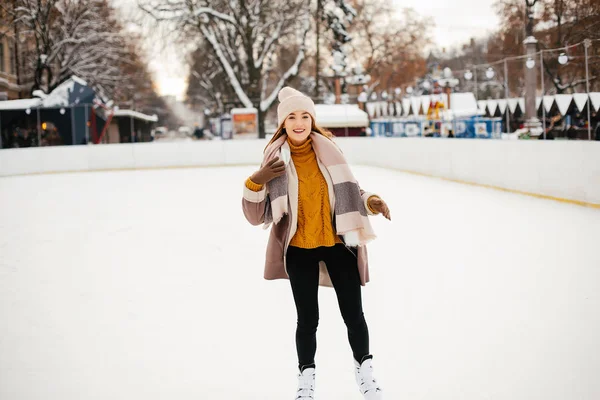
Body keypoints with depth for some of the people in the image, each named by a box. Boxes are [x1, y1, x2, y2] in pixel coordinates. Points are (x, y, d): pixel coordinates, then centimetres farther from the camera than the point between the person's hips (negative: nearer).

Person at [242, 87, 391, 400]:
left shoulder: (328, 150, -6)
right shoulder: (275, 159, -9)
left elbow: (347, 190, 8)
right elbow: (257, 216, -9)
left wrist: (370, 201, -10)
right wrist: (256, 182, -25)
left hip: (338, 244, 1)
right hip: (299, 250, -1)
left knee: (353, 314, 9)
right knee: (307, 319, 8)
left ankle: (365, 370, 32)